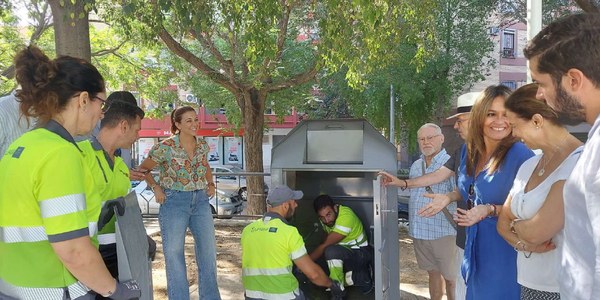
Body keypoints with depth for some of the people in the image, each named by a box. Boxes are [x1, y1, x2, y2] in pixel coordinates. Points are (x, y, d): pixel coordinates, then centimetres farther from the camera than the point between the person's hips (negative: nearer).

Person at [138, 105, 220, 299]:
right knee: (173, 253, 3)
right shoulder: (165, 148, -12)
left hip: (201, 201, 5)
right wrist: (156, 188, -11)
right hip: (174, 202, -4)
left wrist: (211, 184, 8)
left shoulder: (203, 145, 2)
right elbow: (143, 170, 1)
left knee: (209, 251, 10)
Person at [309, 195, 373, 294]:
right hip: (343, 252, 8)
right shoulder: (325, 218, -6)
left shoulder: (346, 216, -29)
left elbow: (325, 245, -28)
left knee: (331, 251, -33)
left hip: (360, 253, -8)